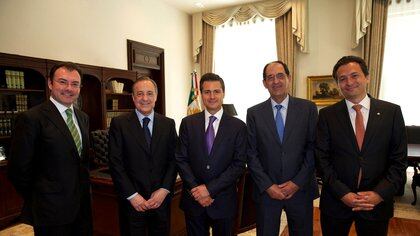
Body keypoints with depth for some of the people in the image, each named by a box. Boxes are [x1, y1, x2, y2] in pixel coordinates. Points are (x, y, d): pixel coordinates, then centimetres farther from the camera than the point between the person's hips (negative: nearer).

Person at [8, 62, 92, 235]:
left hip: (83, 206, 6)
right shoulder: (31, 118, -14)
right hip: (51, 213, -6)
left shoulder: (83, 118, 7)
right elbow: (19, 169, -12)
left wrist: (85, 191, 9)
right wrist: (38, 203, -3)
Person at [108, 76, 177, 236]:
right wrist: (132, 195, -11)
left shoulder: (168, 124, 3)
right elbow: (115, 163, -7)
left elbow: (173, 160, 2)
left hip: (161, 199, 2)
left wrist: (164, 189, -8)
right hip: (132, 201, -2)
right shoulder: (119, 124, -4)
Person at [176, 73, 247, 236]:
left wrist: (210, 189, -14)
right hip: (193, 199, 1)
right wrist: (196, 190, -11)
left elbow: (239, 165, -9)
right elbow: (181, 159, -2)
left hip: (223, 202, -1)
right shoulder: (188, 123, -1)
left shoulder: (238, 126, -6)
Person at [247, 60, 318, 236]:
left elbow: (313, 148, -3)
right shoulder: (254, 113, -1)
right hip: (266, 191, 0)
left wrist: (297, 182, -9)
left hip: (301, 189, 0)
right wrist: (267, 186, -9)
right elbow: (251, 154, -2)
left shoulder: (308, 108, -2)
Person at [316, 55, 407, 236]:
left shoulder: (392, 112, -2)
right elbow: (322, 158, -6)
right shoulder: (327, 115, -5)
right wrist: (342, 193, -13)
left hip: (377, 201, 1)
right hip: (336, 200, 0)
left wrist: (380, 193, -12)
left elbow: (399, 160, -2)